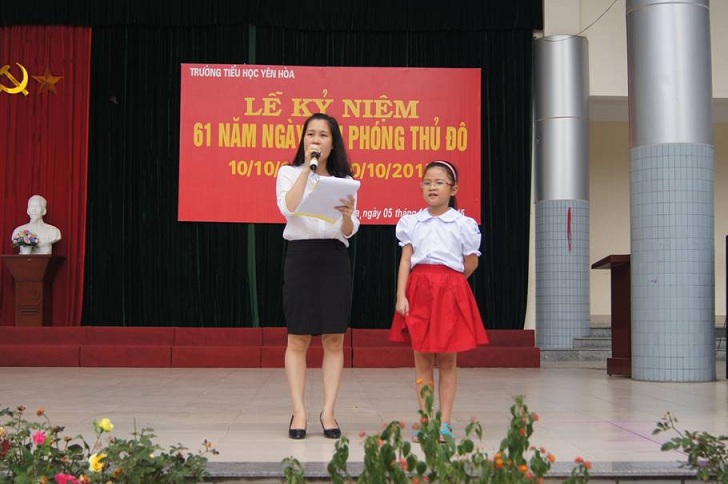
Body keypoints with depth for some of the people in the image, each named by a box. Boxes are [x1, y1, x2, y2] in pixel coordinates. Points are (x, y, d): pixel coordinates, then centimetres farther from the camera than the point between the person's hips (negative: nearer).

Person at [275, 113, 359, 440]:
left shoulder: (344, 180, 12)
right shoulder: (289, 173, 7)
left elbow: (350, 232, 5)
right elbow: (288, 209, -13)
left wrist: (347, 215, -18)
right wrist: (307, 167, -9)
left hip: (334, 258, 2)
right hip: (301, 256, -2)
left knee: (334, 339, 1)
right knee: (298, 339, -1)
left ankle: (328, 412, 7)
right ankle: (299, 413, 4)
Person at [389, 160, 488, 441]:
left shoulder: (463, 224, 1)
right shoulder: (411, 222, 6)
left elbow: (470, 265, 8)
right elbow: (405, 261, 1)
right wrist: (401, 296, -7)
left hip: (451, 292, -2)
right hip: (419, 291, 2)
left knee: (447, 360, 2)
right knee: (422, 360, 4)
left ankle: (445, 423, 9)